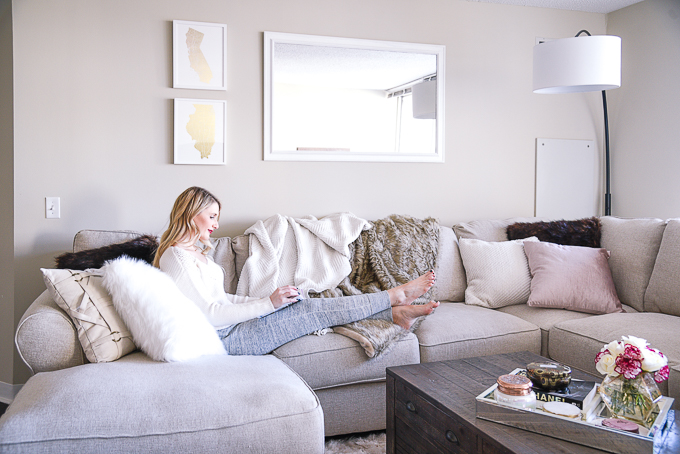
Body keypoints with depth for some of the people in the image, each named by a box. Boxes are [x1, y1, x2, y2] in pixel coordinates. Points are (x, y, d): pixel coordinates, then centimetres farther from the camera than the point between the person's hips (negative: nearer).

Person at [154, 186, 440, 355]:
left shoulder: (196, 252, 15)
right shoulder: (176, 257, -17)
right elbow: (210, 313, -22)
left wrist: (268, 300, 8)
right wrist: (269, 304, -21)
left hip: (230, 325, 9)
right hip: (223, 337, -9)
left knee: (306, 304, -1)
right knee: (313, 311, -11)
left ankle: (395, 312, 1)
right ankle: (396, 296, 0)